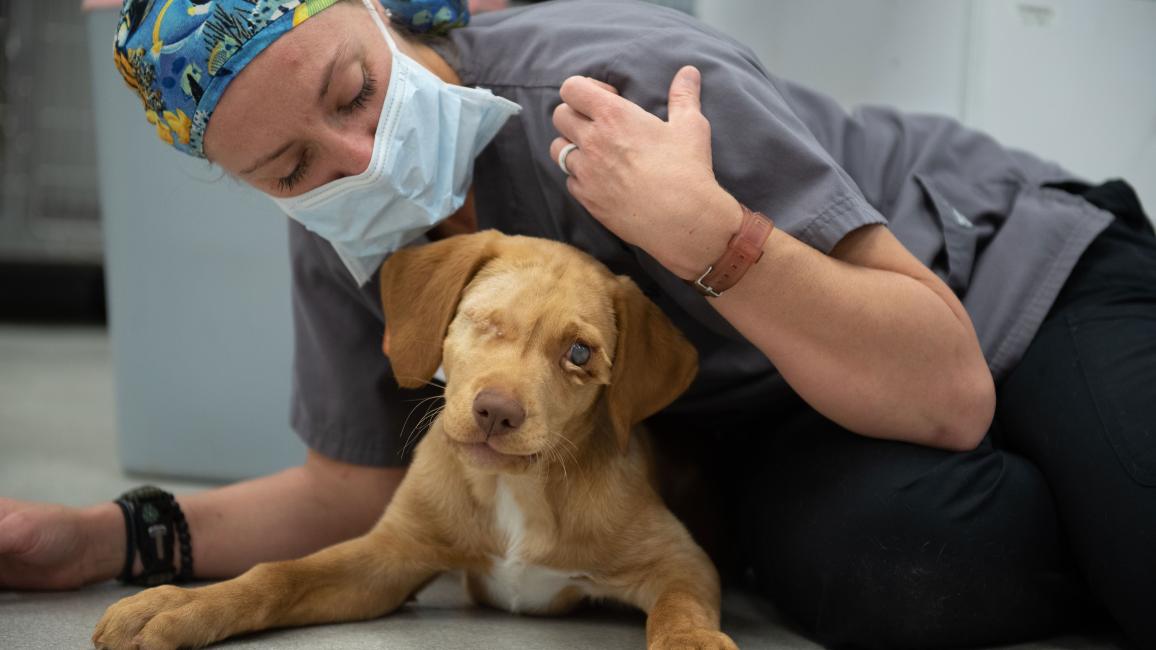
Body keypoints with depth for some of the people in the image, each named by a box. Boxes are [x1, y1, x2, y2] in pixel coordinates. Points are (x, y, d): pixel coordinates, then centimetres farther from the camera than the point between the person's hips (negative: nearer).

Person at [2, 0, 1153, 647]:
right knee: (896, 556, -34)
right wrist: (102, 537, -6)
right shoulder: (342, 245, -10)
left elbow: (948, 391, -28)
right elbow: (360, 487, 4)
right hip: (789, 440, 4)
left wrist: (700, 231, -41)